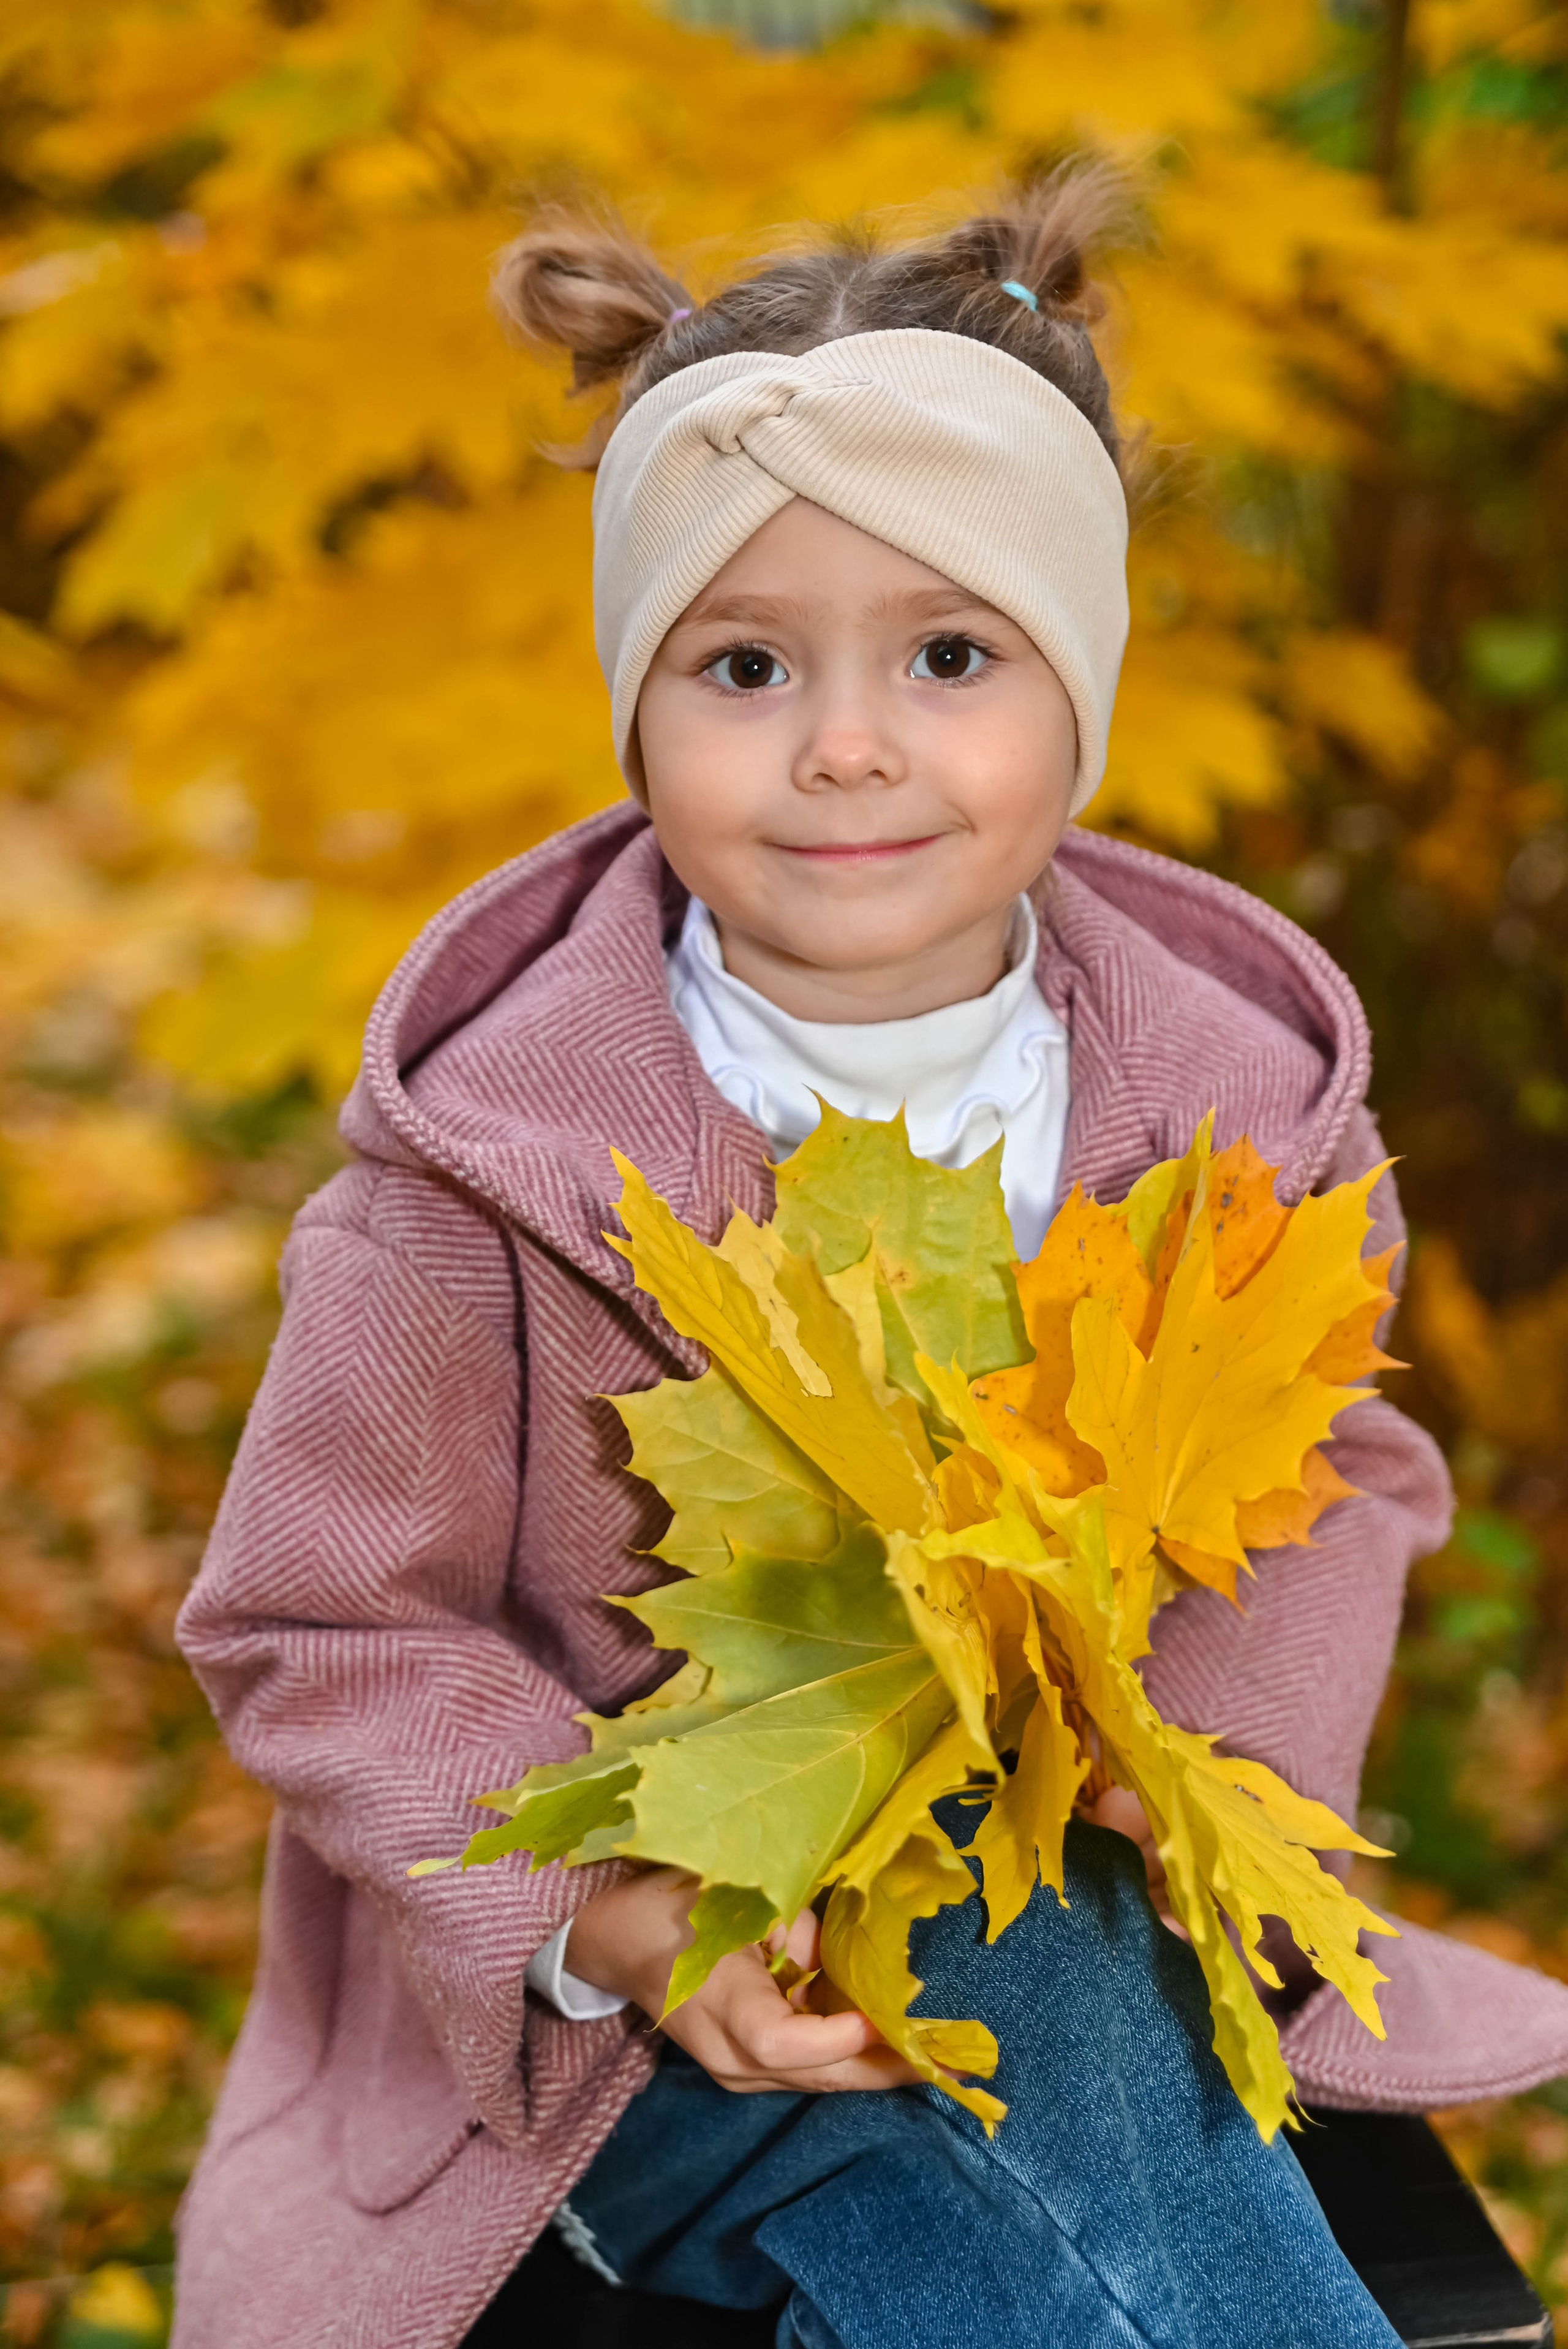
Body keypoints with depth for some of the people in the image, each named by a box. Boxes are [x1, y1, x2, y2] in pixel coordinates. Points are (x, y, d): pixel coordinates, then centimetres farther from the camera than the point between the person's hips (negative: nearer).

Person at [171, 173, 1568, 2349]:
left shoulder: (1231, 1095, -6)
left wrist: (1221, 1741, -11)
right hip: (617, 1997, -3)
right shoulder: (491, 1148, -15)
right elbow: (324, 1632, -8)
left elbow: (1340, 1479, 9)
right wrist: (621, 1914, -21)